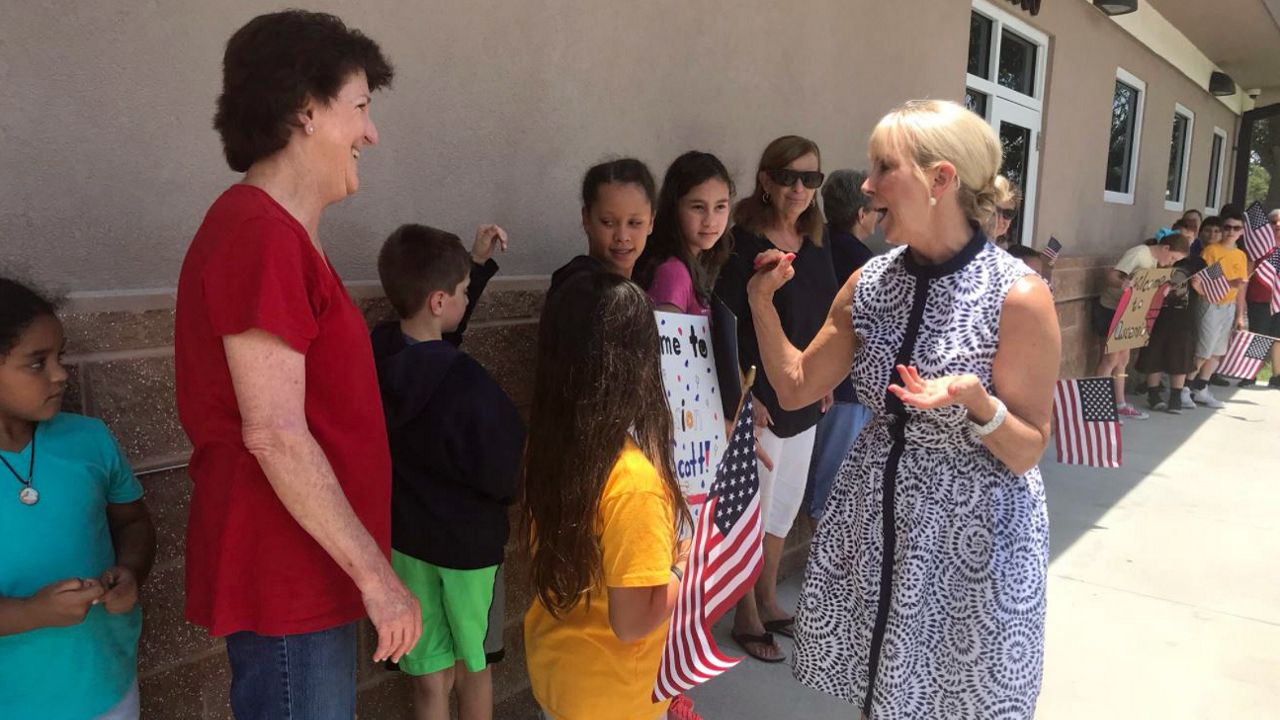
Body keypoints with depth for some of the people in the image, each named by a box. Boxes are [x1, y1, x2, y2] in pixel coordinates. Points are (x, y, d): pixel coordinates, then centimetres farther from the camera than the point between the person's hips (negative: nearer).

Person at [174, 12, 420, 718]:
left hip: (305, 579, 10)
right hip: (287, 583, -10)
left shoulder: (278, 234, 13)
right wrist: (376, 574, -19)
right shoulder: (260, 235, -19)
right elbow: (275, 434, -23)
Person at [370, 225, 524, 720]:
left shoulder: (377, 355, -9)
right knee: (473, 671, 20)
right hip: (468, 543, -5)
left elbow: (428, 346, 11)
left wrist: (478, 264, 9)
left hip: (403, 539, 5)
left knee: (430, 678, 17)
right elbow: (510, 467, -22)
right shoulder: (466, 384, -29)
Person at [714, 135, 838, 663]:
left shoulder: (816, 244, 7)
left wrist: (825, 379, 12)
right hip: (760, 400, -7)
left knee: (785, 502, 18)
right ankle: (746, 618, 22)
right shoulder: (743, 243, -14)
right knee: (753, 507, 5)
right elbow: (727, 328, -16)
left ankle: (767, 600, 37)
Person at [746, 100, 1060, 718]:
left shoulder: (1018, 295, -17)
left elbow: (1028, 452, -12)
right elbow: (796, 387, 4)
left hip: (972, 540, -4)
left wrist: (975, 402, -31)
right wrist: (762, 304, -8)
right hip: (874, 524, 5)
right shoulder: (873, 280, -2)